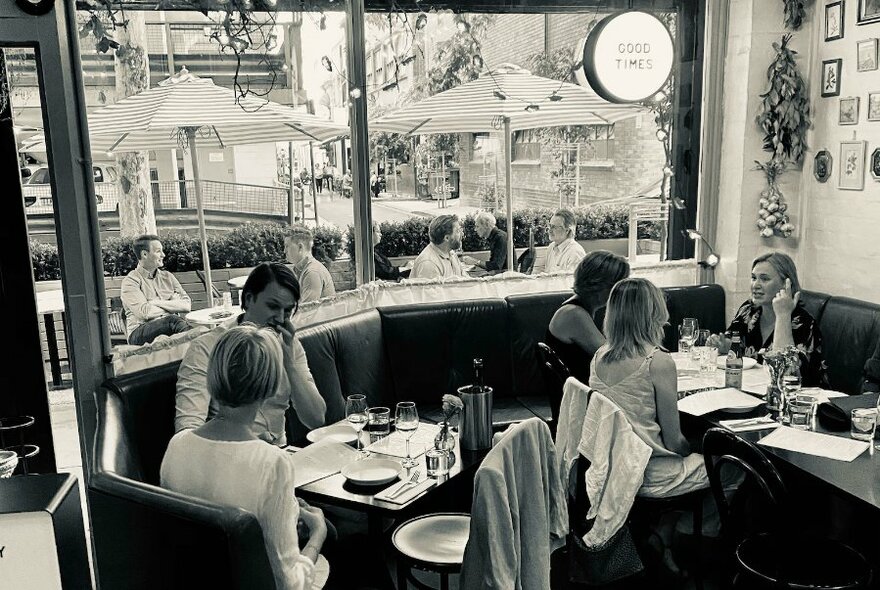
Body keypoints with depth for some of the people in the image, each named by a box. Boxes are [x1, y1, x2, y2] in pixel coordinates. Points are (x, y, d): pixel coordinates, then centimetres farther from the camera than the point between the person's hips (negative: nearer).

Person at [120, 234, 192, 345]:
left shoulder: (167, 277, 21)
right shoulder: (130, 281, 4)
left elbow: (187, 305, 7)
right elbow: (144, 312, -12)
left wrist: (159, 303, -5)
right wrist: (173, 305, 1)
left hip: (170, 328, 4)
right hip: (140, 332, -4)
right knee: (173, 320, -35)